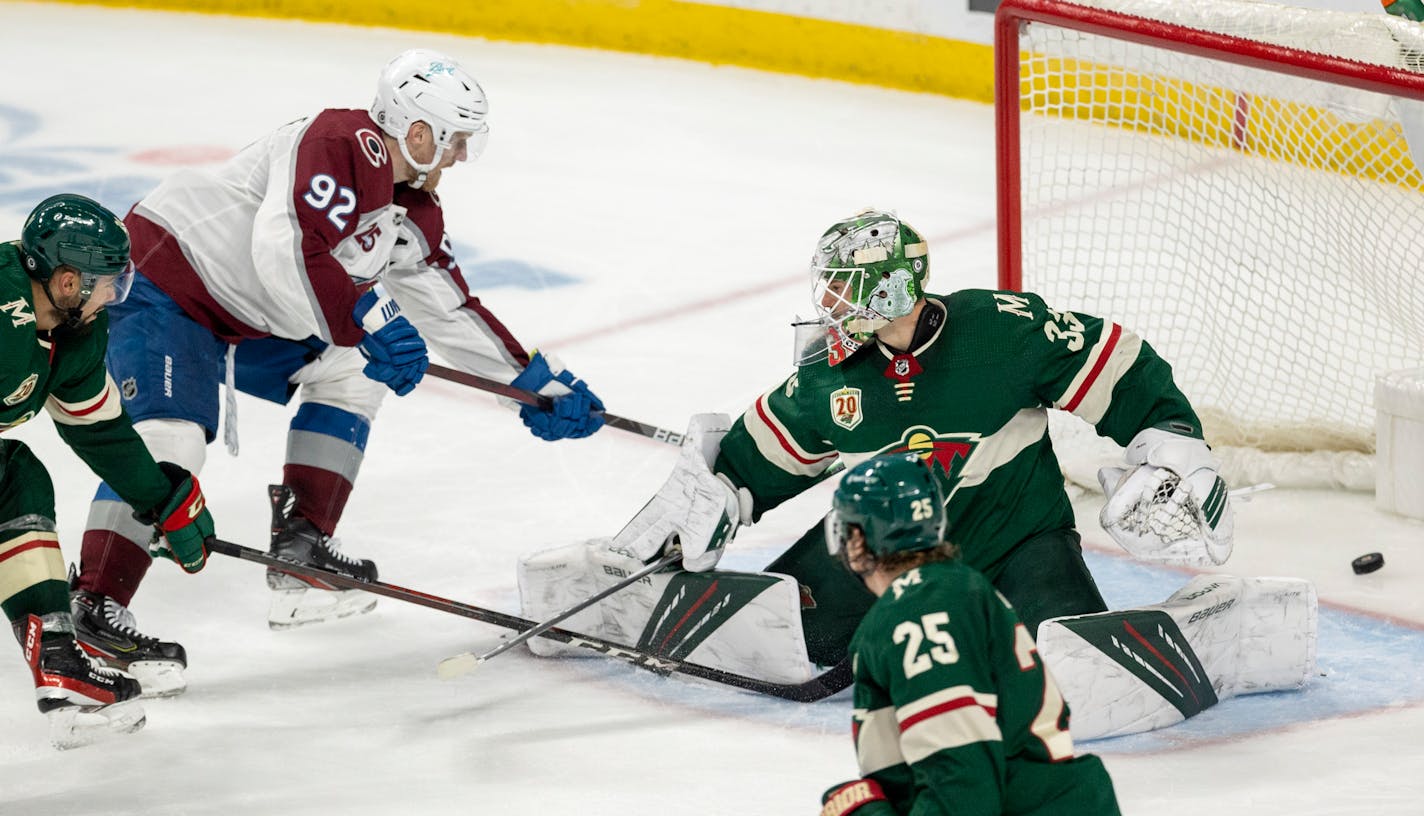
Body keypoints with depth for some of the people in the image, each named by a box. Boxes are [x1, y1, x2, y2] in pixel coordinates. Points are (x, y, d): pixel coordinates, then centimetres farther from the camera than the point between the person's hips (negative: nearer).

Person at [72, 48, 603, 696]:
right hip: (161, 281, -10)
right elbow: (287, 248, -37)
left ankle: (301, 549, 12)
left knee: (352, 369, 14)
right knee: (171, 437, -26)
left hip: (245, 321, 10)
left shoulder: (412, 212, 8)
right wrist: (371, 322, -35)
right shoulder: (344, 146, -23)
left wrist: (540, 383, 16)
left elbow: (452, 311, 17)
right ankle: (92, 614, -31)